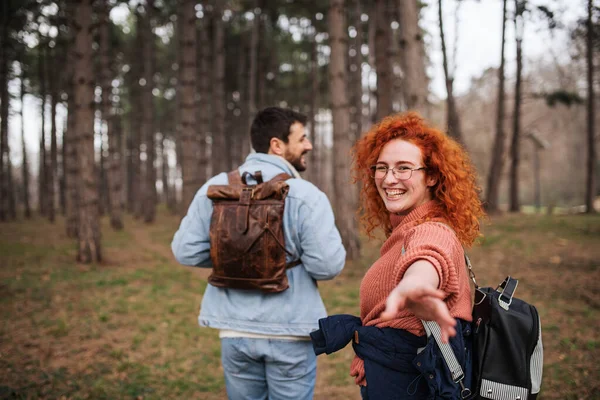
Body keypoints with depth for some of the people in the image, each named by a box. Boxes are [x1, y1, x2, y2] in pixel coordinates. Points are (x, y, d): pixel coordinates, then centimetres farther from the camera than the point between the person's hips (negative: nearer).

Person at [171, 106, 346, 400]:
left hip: (235, 329, 4)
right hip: (289, 332, -3)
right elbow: (329, 265, -17)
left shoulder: (214, 189, -1)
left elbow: (185, 250, 0)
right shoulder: (306, 195, -14)